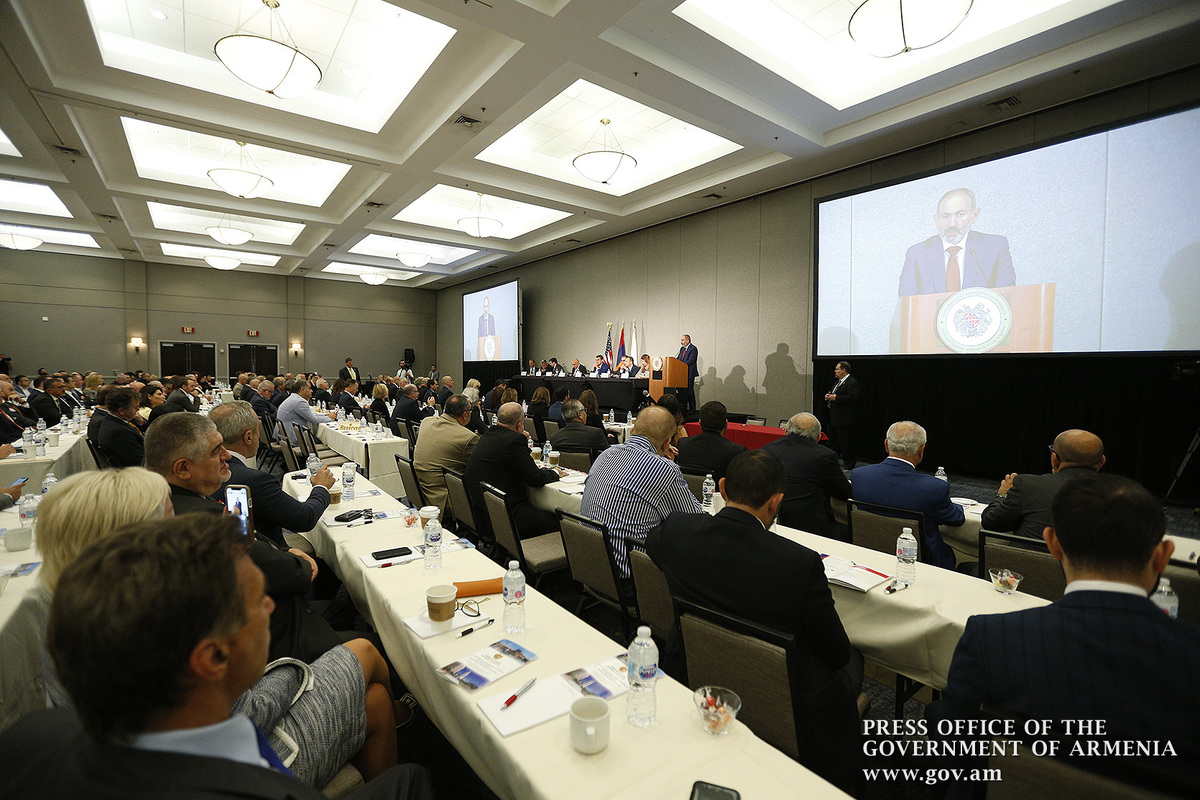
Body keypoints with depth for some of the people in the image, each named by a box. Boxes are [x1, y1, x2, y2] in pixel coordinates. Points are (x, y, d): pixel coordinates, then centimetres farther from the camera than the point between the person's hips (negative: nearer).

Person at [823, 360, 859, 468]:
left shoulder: (852, 383, -14)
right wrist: (828, 396, 6)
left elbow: (852, 398, -25)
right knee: (833, 441, 16)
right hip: (834, 418, 10)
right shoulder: (838, 382, 17)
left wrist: (836, 398, -22)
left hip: (844, 419, -10)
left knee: (845, 442, -3)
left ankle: (849, 463, 8)